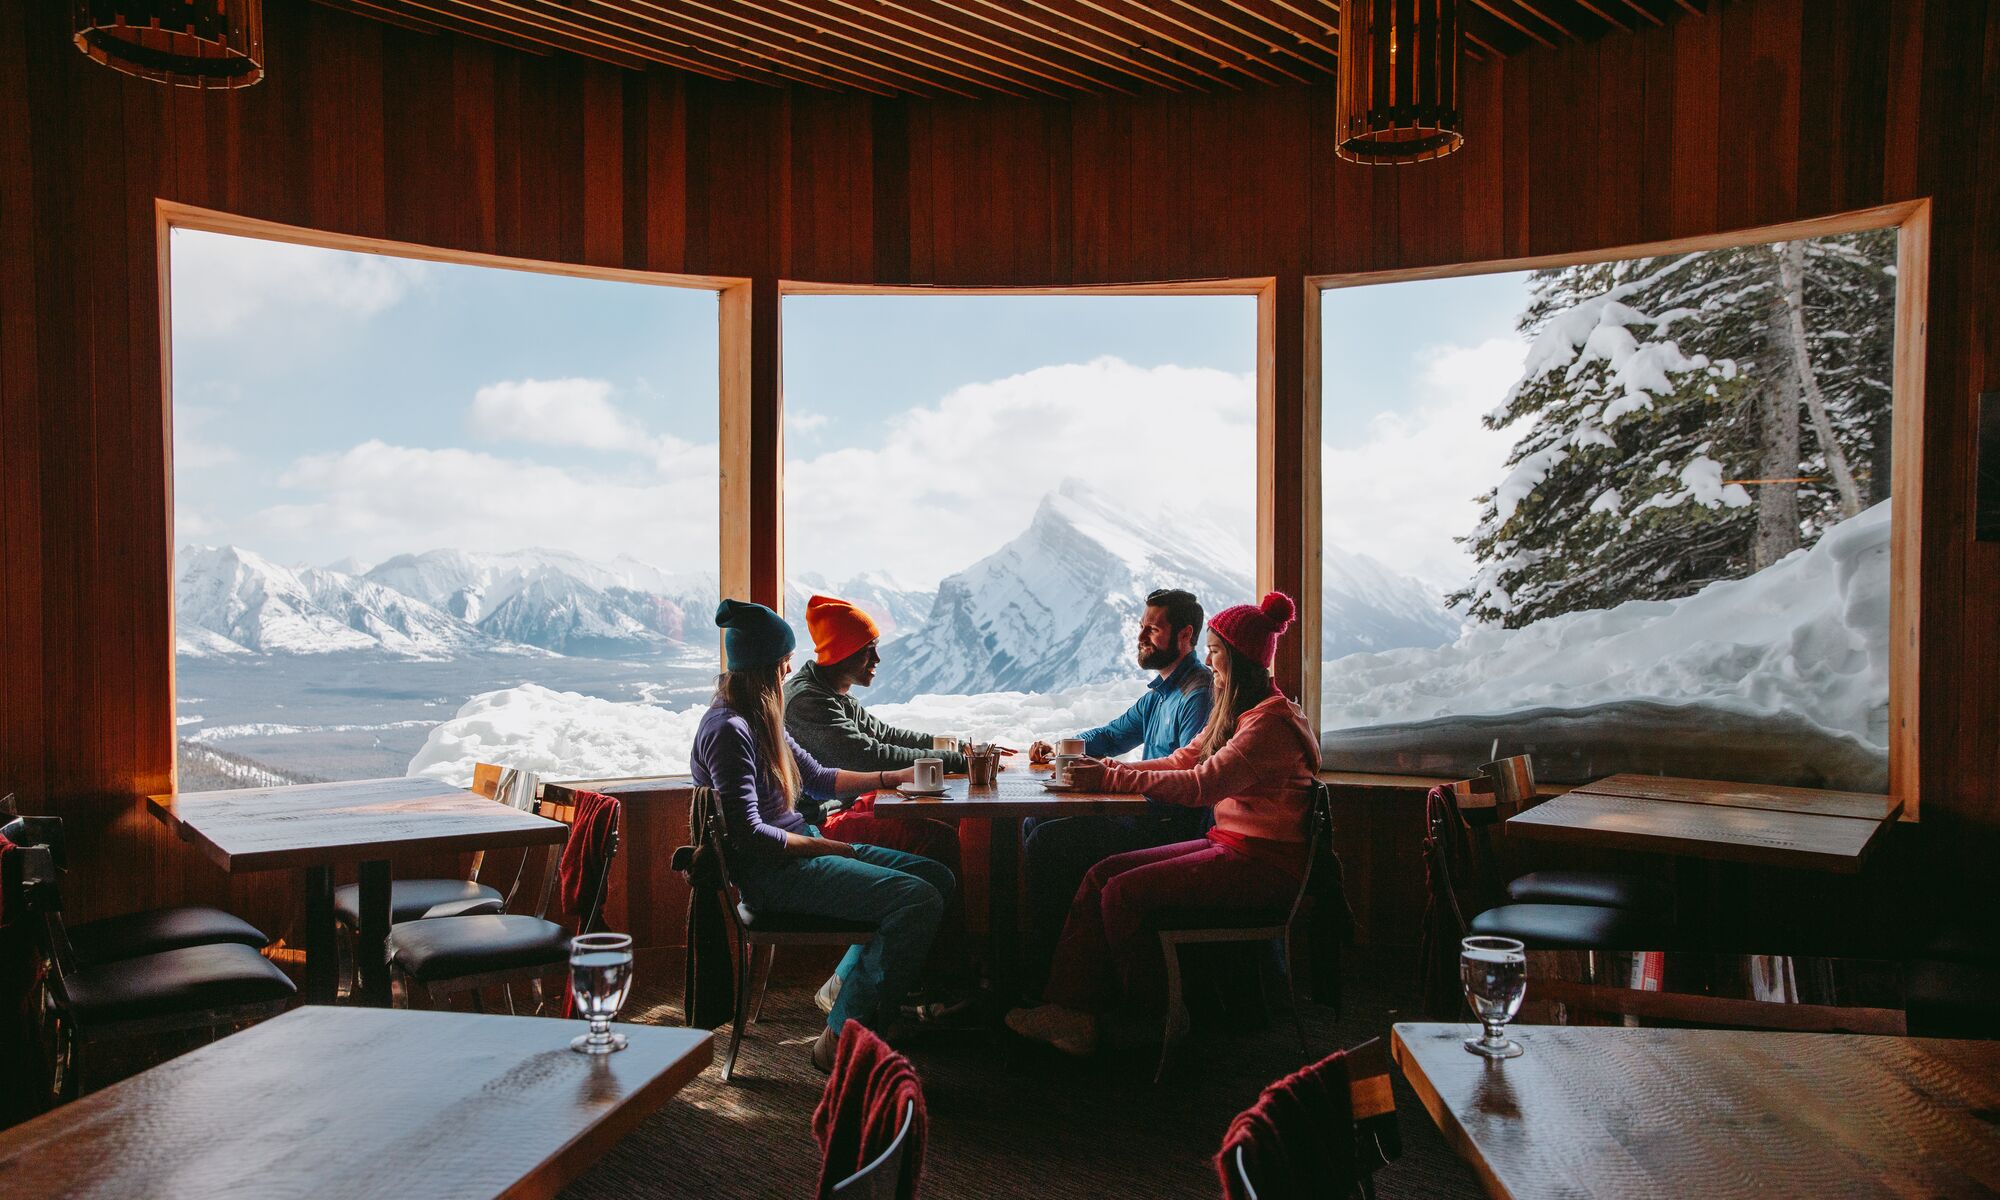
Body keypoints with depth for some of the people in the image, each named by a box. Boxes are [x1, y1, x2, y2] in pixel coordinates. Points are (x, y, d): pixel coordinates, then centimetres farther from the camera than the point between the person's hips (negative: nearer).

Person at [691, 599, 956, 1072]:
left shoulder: (760, 721, 15)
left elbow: (819, 779, 25)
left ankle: (847, 985, 14)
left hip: (803, 850, 10)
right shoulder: (727, 730, -17)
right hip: (770, 872, -10)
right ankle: (839, 1039, -15)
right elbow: (747, 834, -21)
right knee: (919, 900, -23)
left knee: (938, 878, 4)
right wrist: (825, 847, -13)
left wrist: (892, 777, 21)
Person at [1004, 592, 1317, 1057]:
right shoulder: (1237, 711, 17)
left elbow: (1202, 785, -25)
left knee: (1124, 893, -18)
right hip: (1229, 845, 10)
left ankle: (1149, 1020, 1)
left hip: (1264, 862, -10)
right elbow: (1184, 760, 16)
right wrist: (1111, 769, 2)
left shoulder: (1269, 723, -17)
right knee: (1101, 874, -5)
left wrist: (1115, 779, -21)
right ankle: (1069, 1008, -10)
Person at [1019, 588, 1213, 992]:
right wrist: (1058, 747, 10)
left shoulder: (1199, 694, -17)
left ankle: (1042, 970, -6)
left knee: (1047, 843, -18)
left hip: (1172, 826, -11)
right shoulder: (1160, 690, 16)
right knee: (1034, 824, 12)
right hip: (1147, 812, 11)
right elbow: (1113, 734, 27)